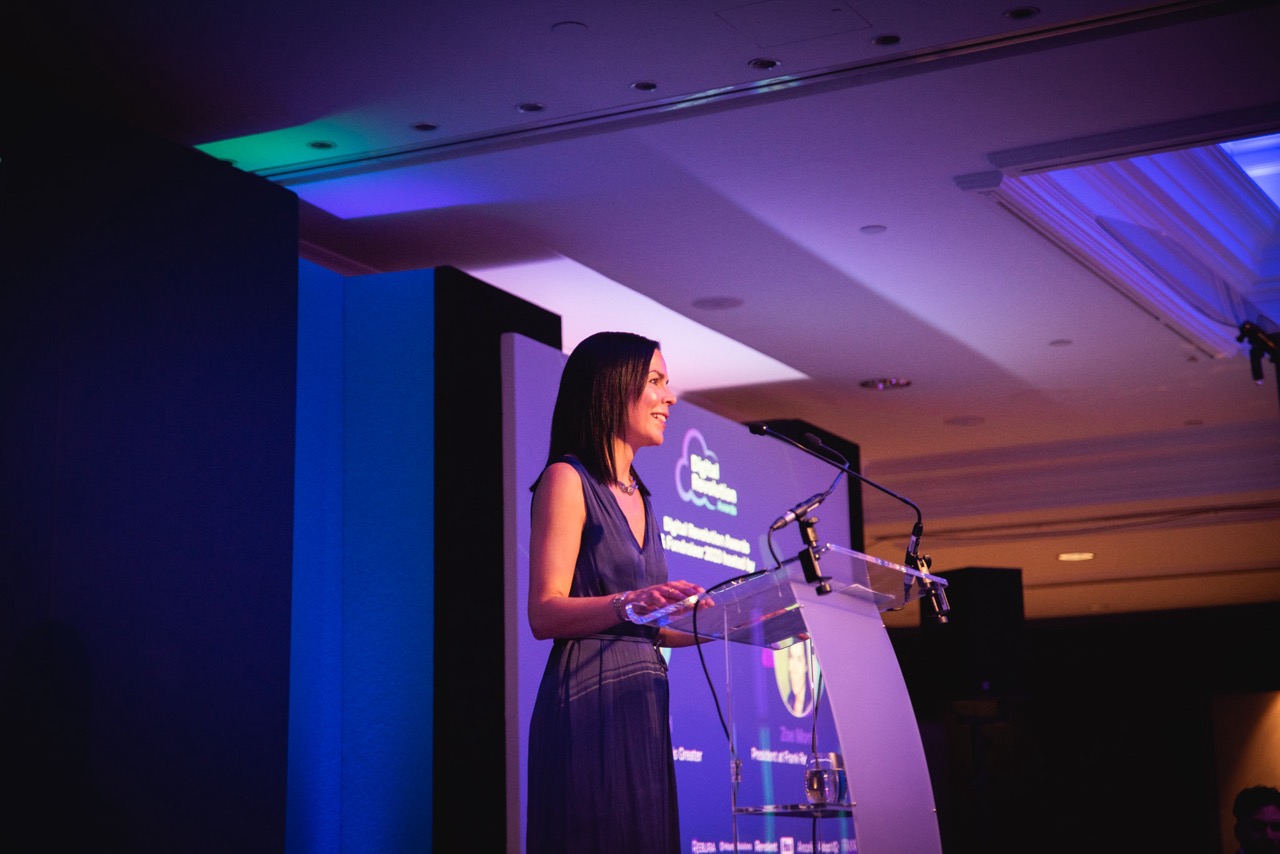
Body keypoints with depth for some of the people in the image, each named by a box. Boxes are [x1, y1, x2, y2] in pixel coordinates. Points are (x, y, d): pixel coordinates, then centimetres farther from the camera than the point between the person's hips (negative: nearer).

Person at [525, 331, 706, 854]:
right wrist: (630, 605, -27)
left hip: (642, 703, 8)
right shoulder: (567, 479, -3)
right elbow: (544, 614, -12)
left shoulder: (638, 497, 22)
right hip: (589, 703, -8)